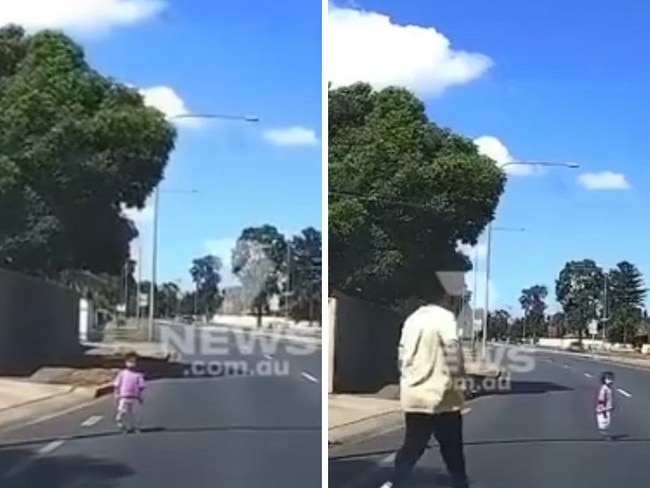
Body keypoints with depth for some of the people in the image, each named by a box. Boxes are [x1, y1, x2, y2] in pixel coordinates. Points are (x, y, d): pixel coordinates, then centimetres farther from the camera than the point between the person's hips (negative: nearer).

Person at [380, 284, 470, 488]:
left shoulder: (413, 318, 12)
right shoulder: (445, 318, -11)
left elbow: (402, 355, 14)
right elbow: (453, 353, -19)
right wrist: (459, 385, -10)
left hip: (413, 395, 7)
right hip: (440, 396, -6)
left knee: (412, 446, 12)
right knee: (452, 450, 6)